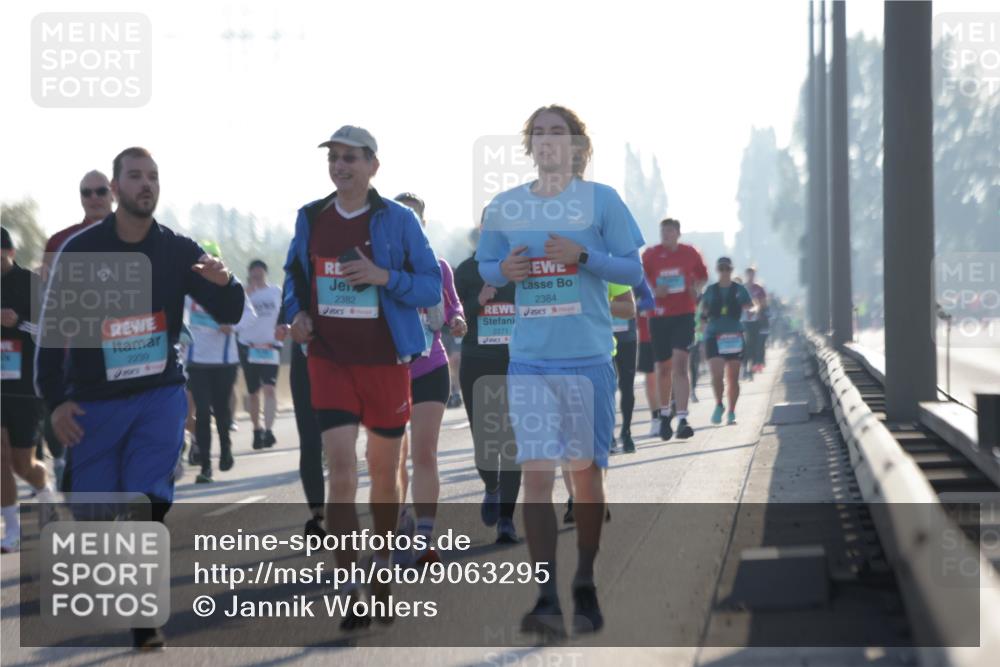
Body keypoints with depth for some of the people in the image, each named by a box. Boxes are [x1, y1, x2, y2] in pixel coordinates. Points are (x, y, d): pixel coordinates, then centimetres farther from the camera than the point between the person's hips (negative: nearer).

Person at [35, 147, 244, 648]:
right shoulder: (80, 250, -5)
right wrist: (55, 399, -8)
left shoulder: (178, 250, 0)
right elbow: (54, 326, -2)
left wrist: (224, 284, -25)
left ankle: (143, 625, -7)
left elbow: (228, 315, -2)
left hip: (160, 395, 0)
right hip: (94, 399, 0)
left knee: (150, 502, -12)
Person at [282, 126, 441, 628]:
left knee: (384, 471, 11)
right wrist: (296, 312, 1)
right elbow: (294, 274, 20)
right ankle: (348, 591, -11)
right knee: (341, 469, -11)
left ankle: (383, 568, 32)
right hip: (329, 359, 1)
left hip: (385, 359, -1)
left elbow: (431, 287, -3)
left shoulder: (397, 219, -4)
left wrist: (385, 276, -20)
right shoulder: (311, 218, 5)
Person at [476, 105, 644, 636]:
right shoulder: (504, 207, 8)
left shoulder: (600, 200, 0)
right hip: (529, 359, 1)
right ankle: (546, 597, -10)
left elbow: (633, 270, 0)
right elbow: (485, 266, 18)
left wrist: (583, 256, -16)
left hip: (588, 357, -1)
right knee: (536, 472, -8)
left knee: (586, 471, 6)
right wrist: (504, 271, -5)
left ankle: (585, 588, 21)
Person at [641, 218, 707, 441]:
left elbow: (702, 276, 16)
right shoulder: (650, 255, 1)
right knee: (663, 367, 10)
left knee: (680, 364, -15)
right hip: (659, 316, 1)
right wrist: (654, 291, -16)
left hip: (684, 315, -1)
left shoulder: (690, 253, 2)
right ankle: (664, 414, 30)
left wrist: (696, 289, -5)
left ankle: (682, 419, -20)